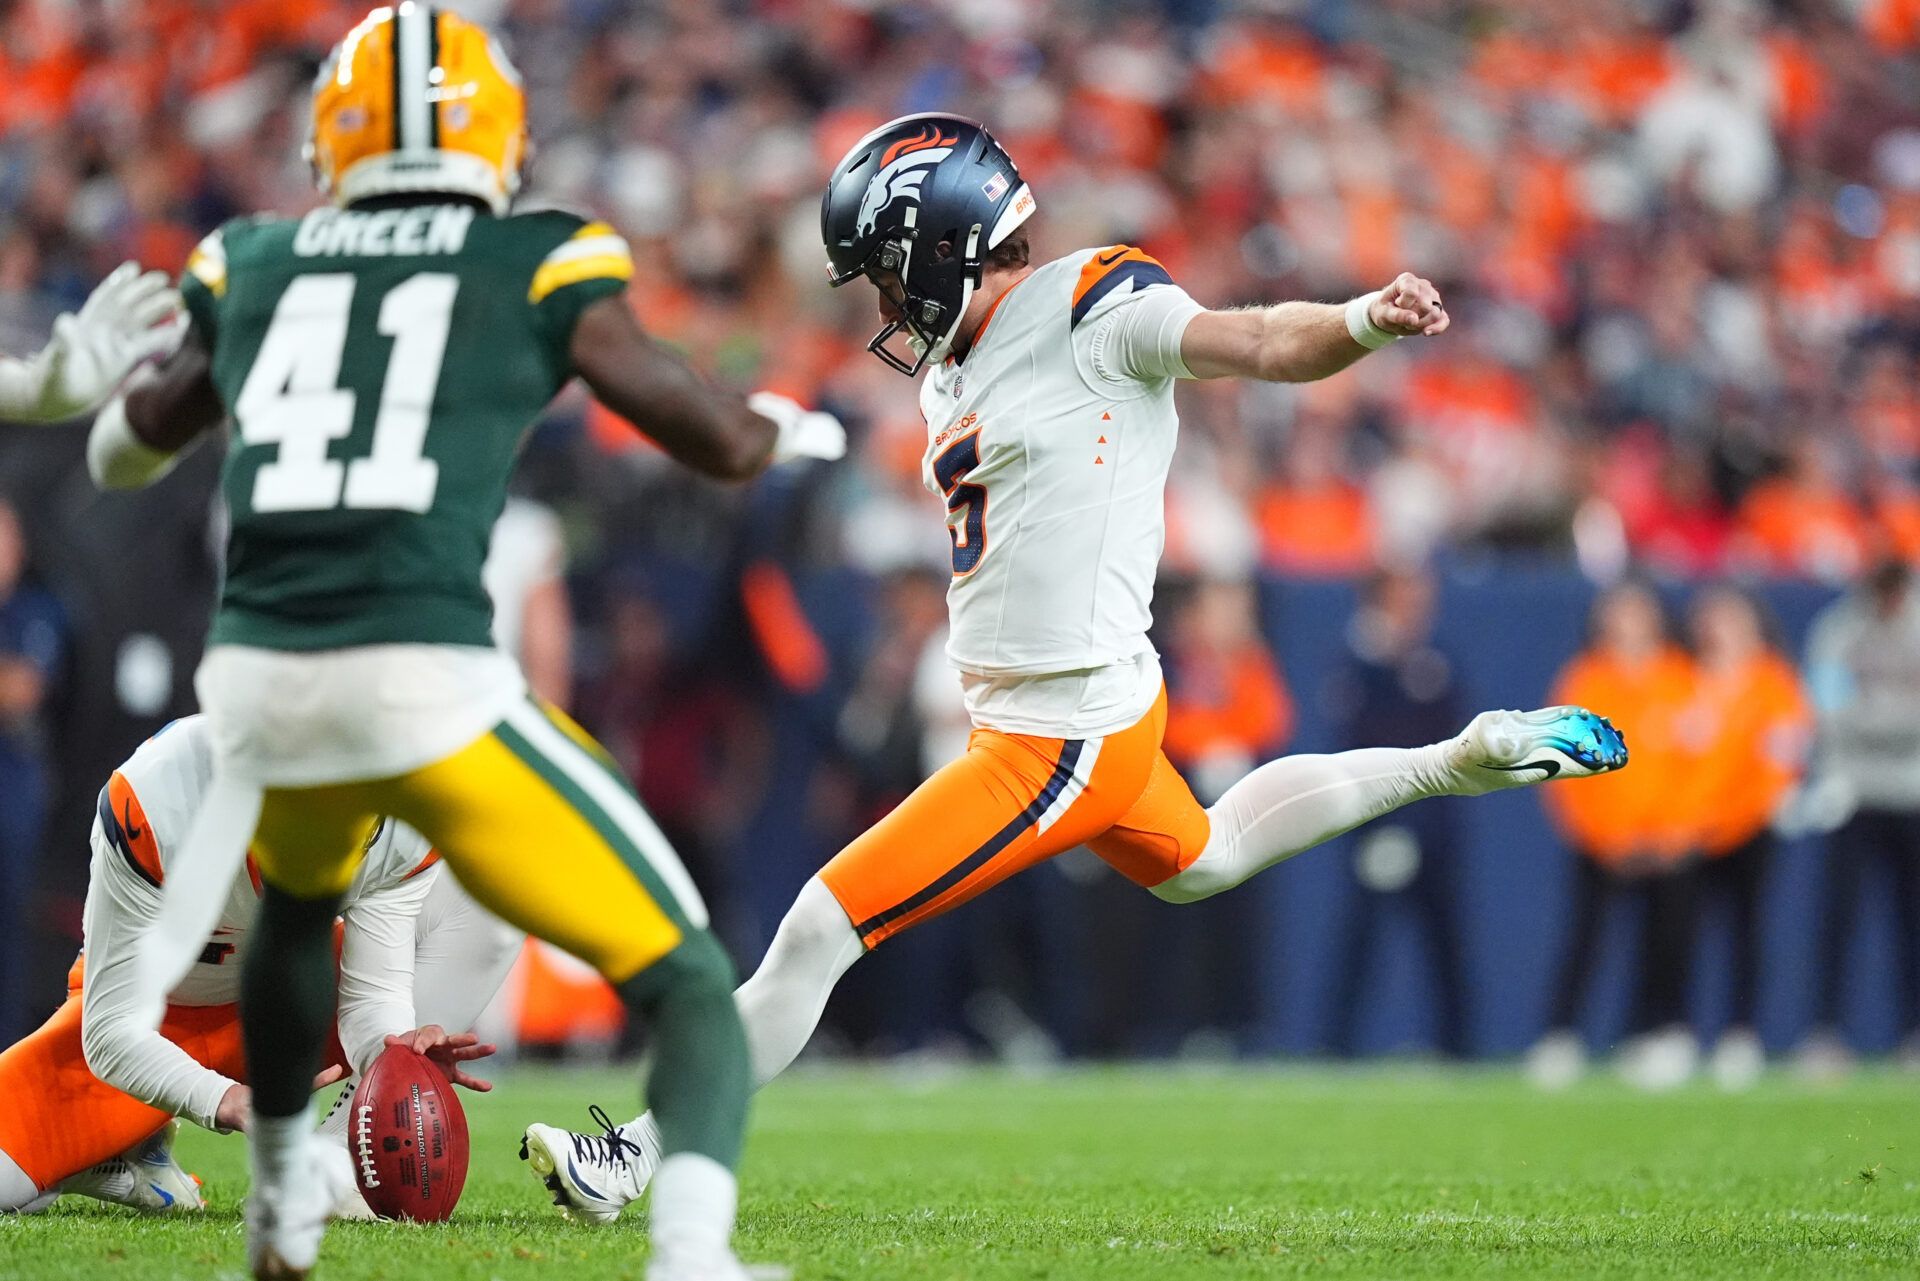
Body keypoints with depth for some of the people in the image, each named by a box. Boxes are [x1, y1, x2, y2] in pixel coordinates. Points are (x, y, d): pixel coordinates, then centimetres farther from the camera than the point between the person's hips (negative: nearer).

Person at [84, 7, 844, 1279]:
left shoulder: (252, 268, 14)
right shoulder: (542, 268, 5)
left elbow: (124, 452, 29)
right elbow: (725, 445, 8)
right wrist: (794, 429, 31)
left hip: (259, 684, 4)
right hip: (428, 684, -4)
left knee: (301, 897, 39)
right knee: (687, 982, 3)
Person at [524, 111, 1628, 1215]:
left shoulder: (1089, 310, -15)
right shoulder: (955, 378, 11)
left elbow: (1266, 344, -24)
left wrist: (1367, 322, -41)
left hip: (1064, 741, -11)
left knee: (820, 931, -9)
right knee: (1198, 861, 36)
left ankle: (642, 1157, 3)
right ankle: (1460, 763, 43)